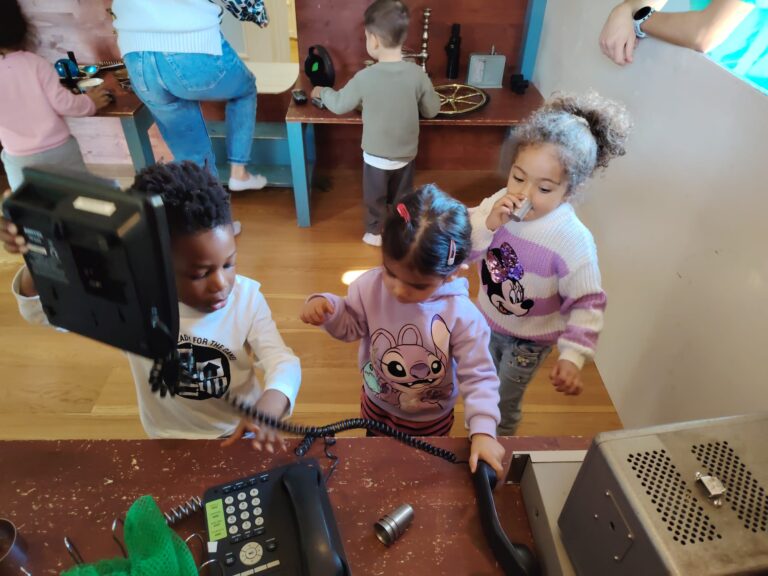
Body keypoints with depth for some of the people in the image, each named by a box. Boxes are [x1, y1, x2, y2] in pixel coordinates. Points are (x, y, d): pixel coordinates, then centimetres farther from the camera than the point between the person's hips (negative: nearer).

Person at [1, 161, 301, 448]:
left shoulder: (246, 297, -16)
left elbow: (283, 363, -21)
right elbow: (44, 310, -10)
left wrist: (267, 411, -44)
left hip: (241, 436, 0)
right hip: (173, 446, 1)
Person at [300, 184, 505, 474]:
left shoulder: (463, 316, -33)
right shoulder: (371, 286, -26)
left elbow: (478, 377, -26)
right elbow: (350, 325, -8)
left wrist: (483, 431, -37)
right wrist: (328, 309, -28)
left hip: (430, 420, -2)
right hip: (377, 405, 3)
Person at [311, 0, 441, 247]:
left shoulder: (365, 77, -20)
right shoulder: (418, 74, -14)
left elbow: (339, 104, -5)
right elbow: (433, 110, -2)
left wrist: (322, 92, 15)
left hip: (376, 156, -2)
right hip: (406, 154, 2)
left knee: (375, 198, 20)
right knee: (402, 197, 23)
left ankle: (375, 233, 37)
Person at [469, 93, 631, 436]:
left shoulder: (573, 240, -31)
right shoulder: (499, 203, -19)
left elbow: (587, 303, -25)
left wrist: (572, 356, -35)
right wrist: (488, 224, -33)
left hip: (529, 339, -4)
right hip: (487, 319, 4)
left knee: (505, 404, 20)